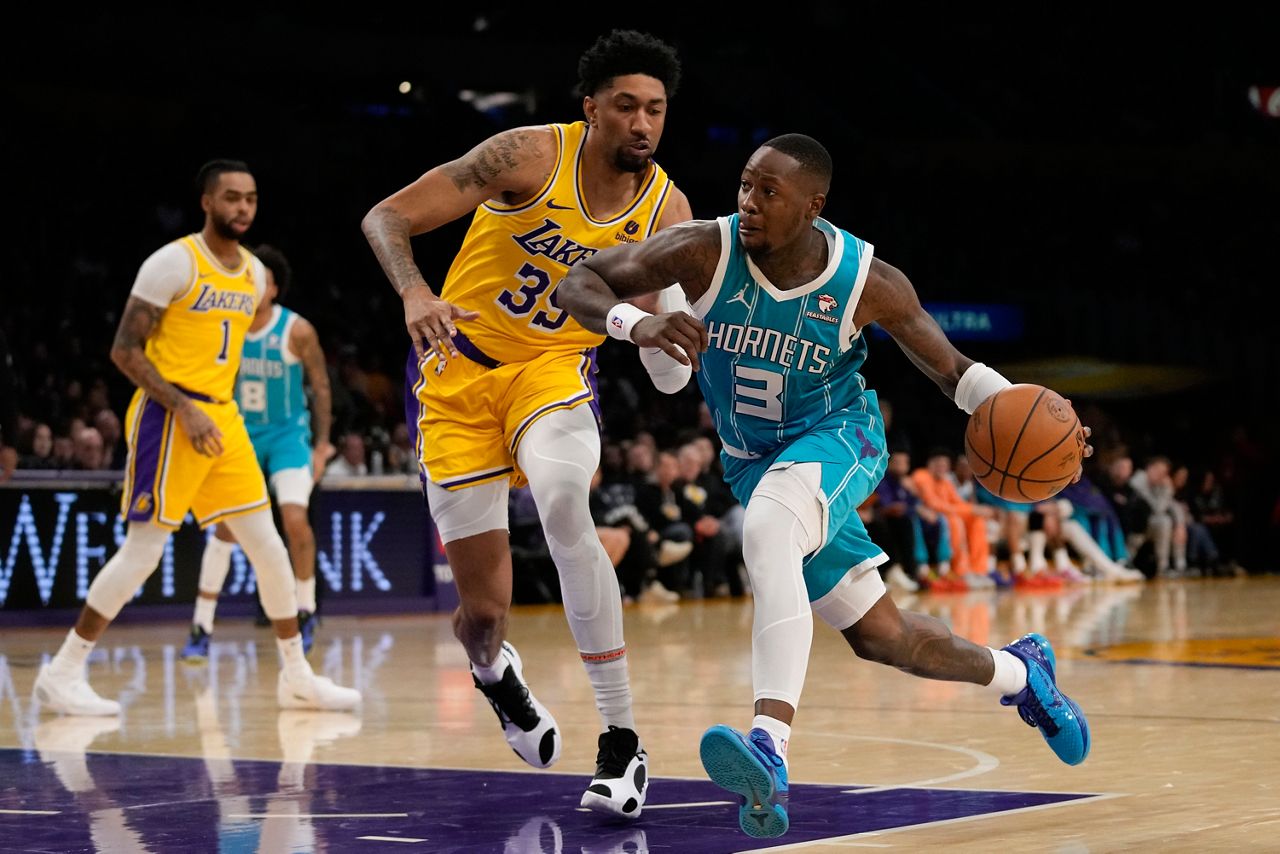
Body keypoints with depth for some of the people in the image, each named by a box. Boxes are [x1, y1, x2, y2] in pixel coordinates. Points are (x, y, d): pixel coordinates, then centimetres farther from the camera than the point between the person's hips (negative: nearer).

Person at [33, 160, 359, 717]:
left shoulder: (254, 274, 11)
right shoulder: (173, 262, -11)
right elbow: (125, 350, -13)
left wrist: (217, 409, 16)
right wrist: (184, 410, -19)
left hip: (223, 418, 7)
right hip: (169, 417, -7)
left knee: (268, 546, 4)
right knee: (144, 550, -8)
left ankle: (297, 677, 13)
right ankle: (62, 674, 1)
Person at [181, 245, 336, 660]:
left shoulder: (297, 331, -14)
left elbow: (321, 386, -4)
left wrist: (322, 445, -5)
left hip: (288, 434, -2)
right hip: (241, 434, 2)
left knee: (295, 518, -19)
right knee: (225, 527, -6)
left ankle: (306, 611, 5)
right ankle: (201, 629, 0)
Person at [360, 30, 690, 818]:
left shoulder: (667, 210, -8)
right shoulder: (532, 155, -17)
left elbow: (671, 378, -6)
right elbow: (387, 218, -17)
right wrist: (414, 293, -36)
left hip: (553, 369, 1)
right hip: (460, 369, -1)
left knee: (564, 503, -35)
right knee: (484, 610, -3)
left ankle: (623, 740, -28)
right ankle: (493, 668, 40)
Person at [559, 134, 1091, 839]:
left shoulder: (867, 282, -20)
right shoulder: (707, 251, -21)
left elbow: (951, 370, -6)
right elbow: (579, 284, -21)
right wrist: (637, 323, -44)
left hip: (838, 436, -3)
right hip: (752, 461, 3)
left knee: (767, 532, -38)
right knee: (878, 636, 10)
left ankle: (770, 748, -49)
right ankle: (1018, 671, 39)